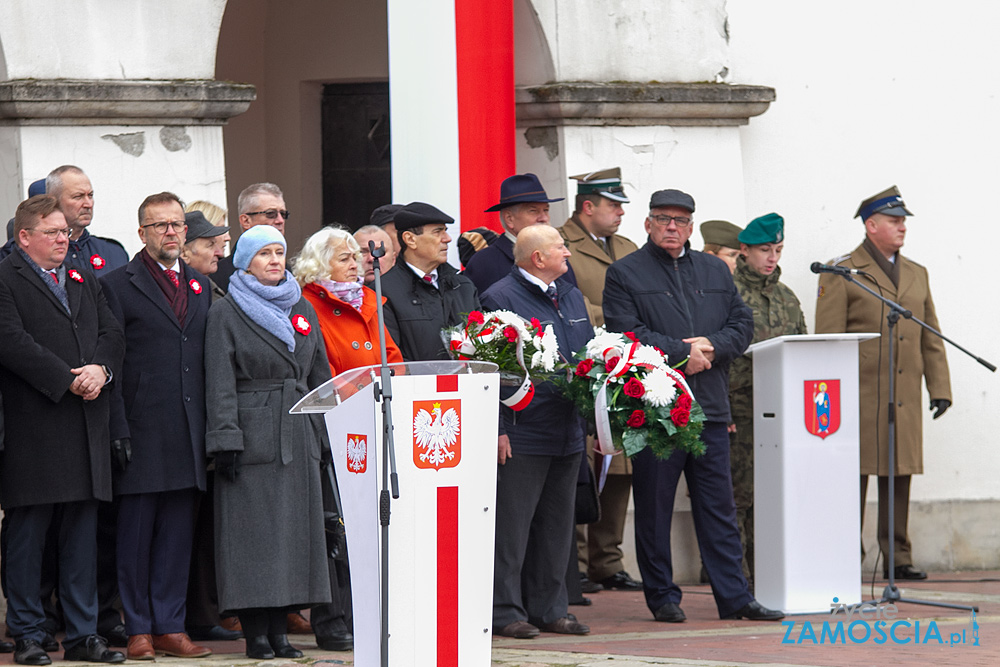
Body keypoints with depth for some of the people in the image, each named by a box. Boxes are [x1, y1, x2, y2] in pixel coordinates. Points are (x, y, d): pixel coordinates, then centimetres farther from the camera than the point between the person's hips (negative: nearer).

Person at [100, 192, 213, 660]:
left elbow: (209, 360, 17)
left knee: (178, 533, 6)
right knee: (135, 531, 0)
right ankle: (138, 629, 5)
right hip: (142, 430, -5)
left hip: (188, 434, 5)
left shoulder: (201, 286, 15)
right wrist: (118, 430, -13)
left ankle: (170, 627, 11)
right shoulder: (117, 285, -1)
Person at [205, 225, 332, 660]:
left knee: (294, 526, 3)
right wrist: (226, 442, -14)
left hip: (298, 439, 5)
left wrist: (324, 436, 11)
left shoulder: (302, 309, 14)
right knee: (253, 530, -5)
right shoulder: (227, 313, -1)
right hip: (253, 437, -5)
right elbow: (220, 383, -7)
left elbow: (319, 376, 17)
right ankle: (255, 629, -3)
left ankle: (280, 626, 7)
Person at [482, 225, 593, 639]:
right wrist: (497, 429, -17)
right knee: (512, 525, -5)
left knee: (557, 524, 12)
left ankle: (549, 608, 18)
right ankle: (506, 612, -1)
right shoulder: (501, 299, -9)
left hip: (568, 434, 8)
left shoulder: (571, 297, 17)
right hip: (521, 434, -8)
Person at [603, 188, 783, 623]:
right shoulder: (625, 274, 2)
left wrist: (711, 346, -9)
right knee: (654, 509, 2)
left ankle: (734, 597, 6)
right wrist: (683, 353, -14)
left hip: (710, 408, 4)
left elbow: (742, 324, 11)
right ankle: (662, 598, 9)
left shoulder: (715, 272, 17)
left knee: (719, 509, 5)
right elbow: (627, 335, -10)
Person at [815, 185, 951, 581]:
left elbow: (931, 339, 19)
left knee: (900, 477, 5)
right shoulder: (841, 274, 1)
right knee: (854, 476, -5)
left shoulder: (917, 274, 18)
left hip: (905, 398, 5)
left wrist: (940, 388, 10)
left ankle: (898, 559, 9)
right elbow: (828, 340, -3)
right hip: (859, 396, -5)